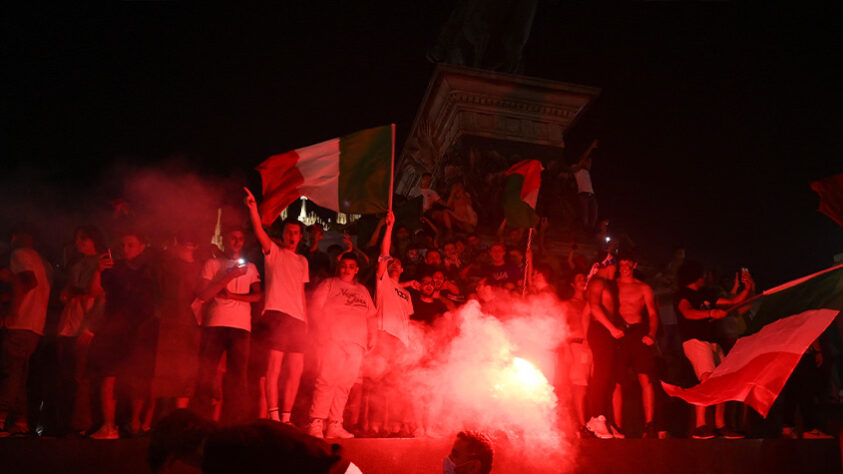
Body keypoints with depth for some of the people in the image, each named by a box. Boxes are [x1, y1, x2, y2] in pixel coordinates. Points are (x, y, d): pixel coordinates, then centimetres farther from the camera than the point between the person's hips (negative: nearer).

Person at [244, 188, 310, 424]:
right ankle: (273, 416, -9)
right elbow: (259, 232, -11)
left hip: (298, 318, 6)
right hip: (277, 313, -6)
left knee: (295, 369, 4)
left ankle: (286, 418, 11)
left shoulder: (302, 261, 22)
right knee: (274, 365, -10)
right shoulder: (274, 252, 7)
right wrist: (253, 207, -26)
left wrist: (305, 319, 14)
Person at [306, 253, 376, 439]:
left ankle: (334, 425, 3)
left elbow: (371, 317, 24)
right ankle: (315, 424, -13)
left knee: (344, 385, 0)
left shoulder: (363, 290, 25)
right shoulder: (329, 284, 11)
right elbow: (315, 309, 1)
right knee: (326, 380, -14)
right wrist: (323, 333, -9)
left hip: (356, 344, 5)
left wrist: (371, 339, 11)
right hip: (332, 340, -5)